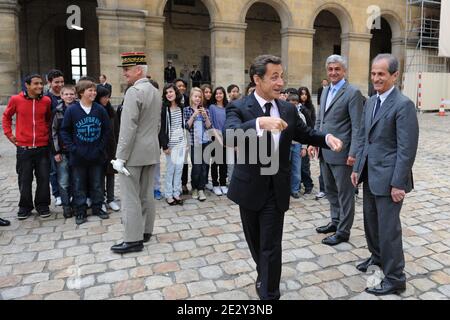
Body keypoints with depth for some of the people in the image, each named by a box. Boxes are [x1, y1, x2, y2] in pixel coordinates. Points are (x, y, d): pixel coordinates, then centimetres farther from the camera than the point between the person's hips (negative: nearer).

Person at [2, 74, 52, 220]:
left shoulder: (46, 101, 0)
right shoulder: (16, 99, -4)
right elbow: (6, 117, 12)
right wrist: (9, 134, 6)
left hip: (42, 147, 1)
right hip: (23, 147, -1)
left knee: (44, 178, 5)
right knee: (24, 179, 8)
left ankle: (42, 205, 21)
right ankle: (25, 206, 24)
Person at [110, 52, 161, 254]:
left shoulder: (134, 91, -15)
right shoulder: (155, 92, 12)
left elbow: (128, 128, -20)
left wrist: (120, 157, -17)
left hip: (134, 153, -9)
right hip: (151, 152, 9)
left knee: (131, 197, -2)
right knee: (146, 194, 14)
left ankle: (133, 240, 3)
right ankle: (145, 232, 24)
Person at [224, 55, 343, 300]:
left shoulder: (288, 110, 1)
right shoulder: (239, 107, -13)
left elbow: (304, 134, 15)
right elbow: (229, 137, -32)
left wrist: (327, 138, -5)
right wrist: (260, 122, -46)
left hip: (277, 188, 1)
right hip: (250, 187, -1)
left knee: (271, 246, 3)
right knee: (255, 241, 20)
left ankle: (269, 294, 20)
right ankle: (264, 275, 48)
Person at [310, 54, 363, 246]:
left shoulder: (352, 93, -10)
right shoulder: (326, 91, 14)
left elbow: (357, 126, -14)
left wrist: (353, 153, -19)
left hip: (341, 152, -8)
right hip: (325, 151, 8)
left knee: (345, 193, 5)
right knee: (330, 190, 18)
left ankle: (343, 231, 16)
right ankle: (335, 222, 34)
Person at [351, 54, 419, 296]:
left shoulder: (403, 104, -15)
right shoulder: (371, 102, 10)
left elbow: (407, 148, -18)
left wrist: (398, 183, -19)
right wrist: (357, 167, 11)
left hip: (388, 176, -7)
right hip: (369, 174, 8)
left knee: (388, 227, 2)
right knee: (371, 221, 20)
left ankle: (395, 279, 18)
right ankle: (377, 257, 43)